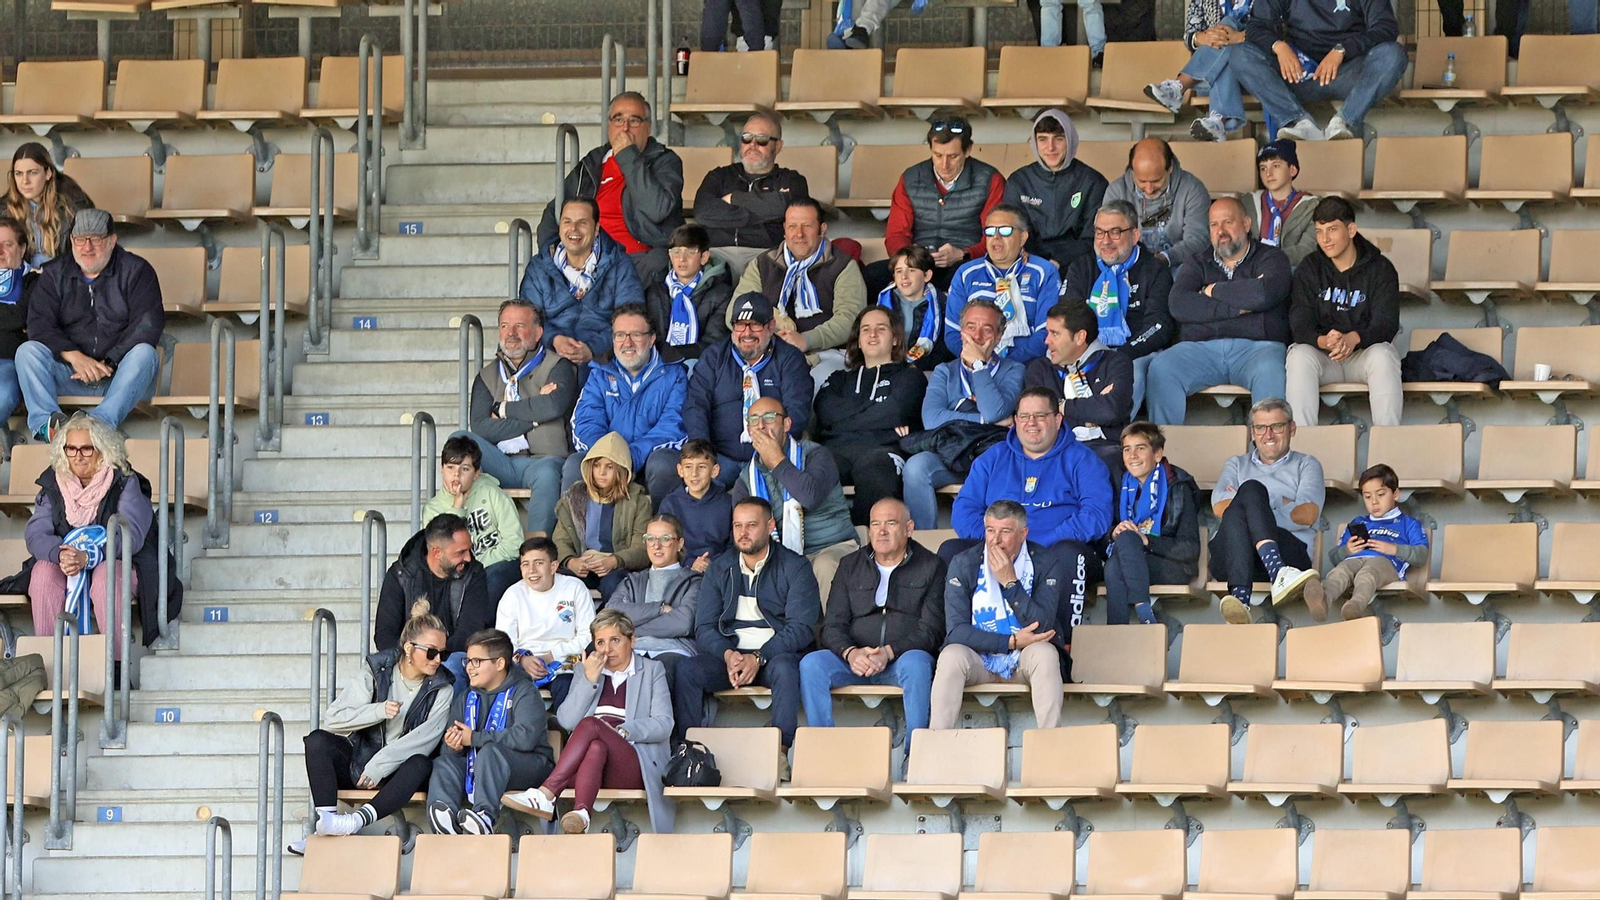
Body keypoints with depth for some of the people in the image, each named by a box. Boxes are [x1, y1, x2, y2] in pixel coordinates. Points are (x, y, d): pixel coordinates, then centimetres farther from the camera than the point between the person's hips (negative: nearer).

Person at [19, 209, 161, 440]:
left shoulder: (136, 271, 3)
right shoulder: (55, 274, 10)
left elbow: (147, 325, -9)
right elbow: (39, 325, -3)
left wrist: (108, 363, -21)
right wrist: (74, 356, -21)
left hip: (119, 375, -2)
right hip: (69, 373, 2)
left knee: (145, 354, -32)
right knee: (27, 351, -21)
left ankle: (102, 422, -51)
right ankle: (45, 422, -42)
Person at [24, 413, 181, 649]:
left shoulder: (125, 483, -7)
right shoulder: (53, 485, 3)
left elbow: (131, 535, -18)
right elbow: (35, 534, -7)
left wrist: (88, 557, -34)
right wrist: (60, 554, -30)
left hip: (120, 564, -3)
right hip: (66, 568, 3)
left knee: (106, 576, -36)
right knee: (42, 572, -28)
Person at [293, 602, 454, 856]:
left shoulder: (441, 690, 1)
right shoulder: (376, 671, 2)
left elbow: (426, 738, -14)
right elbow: (332, 719, -5)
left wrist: (379, 766, -24)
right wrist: (378, 711, -19)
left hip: (396, 772, -1)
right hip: (359, 763, 1)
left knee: (421, 764, -35)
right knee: (317, 741, -25)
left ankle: (360, 819, -51)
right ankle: (326, 819, -41)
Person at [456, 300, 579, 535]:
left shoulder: (557, 366, 11)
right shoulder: (487, 376, 20)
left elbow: (555, 405, -13)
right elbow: (480, 427, 1)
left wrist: (504, 409, 0)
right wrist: (534, 415, -4)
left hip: (543, 460, -3)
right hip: (501, 466, 3)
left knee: (547, 473, -38)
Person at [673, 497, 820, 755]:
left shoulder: (795, 567, 1)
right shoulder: (719, 569, 12)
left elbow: (801, 627, -9)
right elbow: (704, 628, 6)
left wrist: (758, 658, -21)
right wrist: (728, 655, -16)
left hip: (778, 653, -3)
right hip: (731, 653, 3)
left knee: (783, 668, -38)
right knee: (687, 670, -25)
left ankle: (781, 750, -40)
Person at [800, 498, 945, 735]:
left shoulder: (930, 566, 7)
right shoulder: (850, 566, 17)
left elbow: (931, 630, -3)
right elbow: (833, 625, 9)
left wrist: (888, 653, -18)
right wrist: (850, 653, -15)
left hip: (903, 657, -3)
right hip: (854, 659, 3)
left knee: (916, 663, -38)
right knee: (811, 664, -26)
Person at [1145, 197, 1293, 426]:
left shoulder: (1270, 258, 15)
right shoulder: (1198, 264, 23)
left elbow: (1267, 293, -9)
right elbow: (1179, 306, 2)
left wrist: (1214, 291, 5)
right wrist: (1237, 308, -5)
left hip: (1256, 347, -2)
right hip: (1201, 348, 2)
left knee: (1269, 372, -37)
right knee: (1160, 368, -27)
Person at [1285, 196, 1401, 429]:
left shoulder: (1380, 268, -1)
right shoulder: (1308, 270, 3)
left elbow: (1386, 323, -13)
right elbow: (1300, 324, -8)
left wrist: (1353, 339, -35)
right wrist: (1323, 341, -33)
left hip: (1365, 351, -1)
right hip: (1321, 354, 1)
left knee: (1383, 355, -34)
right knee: (1299, 355, -31)